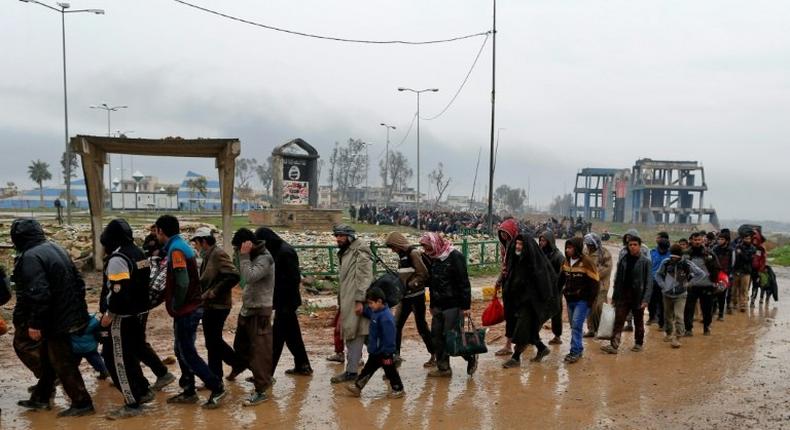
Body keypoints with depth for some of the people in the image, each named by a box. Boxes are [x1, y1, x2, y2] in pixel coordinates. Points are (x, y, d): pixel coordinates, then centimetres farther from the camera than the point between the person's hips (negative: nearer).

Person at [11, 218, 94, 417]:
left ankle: (81, 403, 7)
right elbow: (78, 280, 14)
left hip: (54, 320, -9)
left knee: (62, 363, 0)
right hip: (71, 316, 9)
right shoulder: (55, 249, 11)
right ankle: (40, 397, 31)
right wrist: (78, 306, 20)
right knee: (49, 358, 20)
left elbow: (38, 292, -26)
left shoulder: (30, 257, -18)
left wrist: (35, 323, -20)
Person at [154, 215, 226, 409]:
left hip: (186, 311, -10)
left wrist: (175, 307, -14)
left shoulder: (176, 250, -18)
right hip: (191, 308, 10)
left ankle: (217, 388, 0)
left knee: (187, 353, -2)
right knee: (182, 351, 16)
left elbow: (182, 283, -27)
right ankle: (189, 391, 23)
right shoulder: (181, 246, 12)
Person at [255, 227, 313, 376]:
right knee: (292, 334, 17)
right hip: (284, 301, 10)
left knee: (277, 337, -6)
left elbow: (294, 278, -21)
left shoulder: (285, 252, -18)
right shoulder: (277, 251, 11)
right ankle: (303, 366, 27)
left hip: (285, 302, -10)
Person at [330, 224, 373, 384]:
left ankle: (351, 371, -4)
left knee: (354, 335, -7)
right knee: (350, 335, 12)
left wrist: (360, 300, -23)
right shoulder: (344, 253, 19)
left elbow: (364, 278, -17)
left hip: (356, 302, -10)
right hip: (347, 302, 10)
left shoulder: (360, 253, -10)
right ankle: (351, 370, 18)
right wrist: (341, 303, 22)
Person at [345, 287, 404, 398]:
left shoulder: (386, 317, -28)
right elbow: (367, 312, 28)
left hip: (384, 352, -9)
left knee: (390, 370, 6)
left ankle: (398, 389, 22)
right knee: (368, 369, 18)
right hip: (374, 351, 9)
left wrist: (387, 353, -25)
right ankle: (357, 386, 28)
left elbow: (389, 338, -28)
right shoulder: (375, 311, 1)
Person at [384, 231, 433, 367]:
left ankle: (434, 356, 13)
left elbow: (423, 274, -19)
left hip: (416, 296, -8)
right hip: (405, 296, 8)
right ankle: (396, 355, 13)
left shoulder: (413, 253, -14)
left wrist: (408, 285, -19)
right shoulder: (402, 255, 11)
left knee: (421, 326, 1)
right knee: (396, 325, 5)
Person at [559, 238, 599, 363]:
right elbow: (561, 279, 18)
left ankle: (575, 352, -7)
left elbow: (595, 282, -11)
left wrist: (590, 301, -12)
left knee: (576, 325, -12)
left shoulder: (586, 262, -13)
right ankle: (578, 349, 22)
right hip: (570, 300, 7)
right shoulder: (566, 262, 7)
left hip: (582, 300, -7)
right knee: (573, 325, 11)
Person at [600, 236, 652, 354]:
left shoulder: (645, 262, -6)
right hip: (623, 296, 3)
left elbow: (649, 282, -9)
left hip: (637, 297, -3)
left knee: (638, 322, 13)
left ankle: (638, 344, 28)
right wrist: (614, 296, 8)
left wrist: (646, 299, -17)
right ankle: (613, 345, -9)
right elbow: (618, 279, 9)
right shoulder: (623, 261, 5)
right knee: (618, 321, -5)